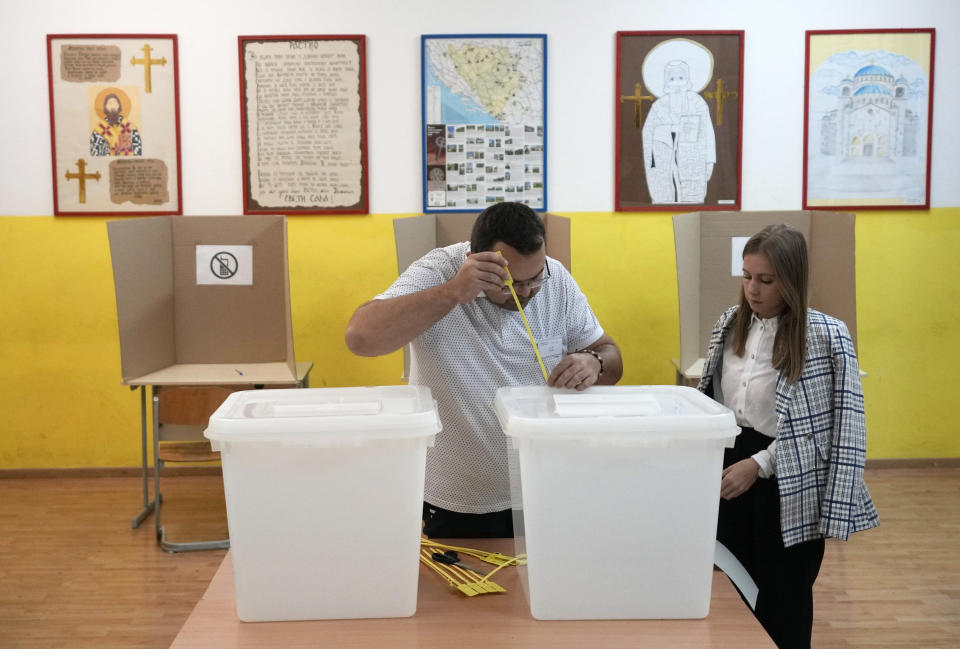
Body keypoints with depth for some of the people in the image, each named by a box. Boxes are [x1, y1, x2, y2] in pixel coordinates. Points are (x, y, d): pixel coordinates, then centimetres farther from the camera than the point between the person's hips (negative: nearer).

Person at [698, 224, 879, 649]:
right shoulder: (731, 324, 3)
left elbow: (840, 426, -14)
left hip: (786, 486, -5)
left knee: (782, 601, 8)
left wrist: (758, 464, -17)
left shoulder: (826, 337, -15)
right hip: (730, 471, 5)